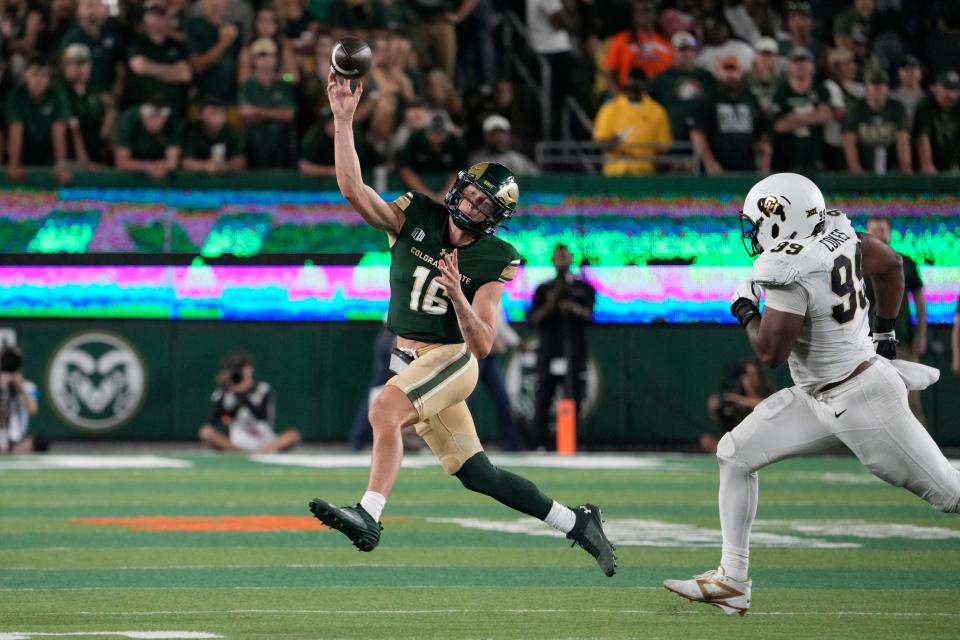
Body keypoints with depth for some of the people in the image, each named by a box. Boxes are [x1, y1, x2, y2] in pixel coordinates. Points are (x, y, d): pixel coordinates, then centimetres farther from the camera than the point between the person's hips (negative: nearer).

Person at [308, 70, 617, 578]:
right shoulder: (414, 219, -1)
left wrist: (457, 295, -29)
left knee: (384, 409, -32)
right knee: (475, 474, 9)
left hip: (451, 359, -5)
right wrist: (344, 121, -20)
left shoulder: (490, 262, -10)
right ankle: (576, 522, 21)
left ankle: (368, 516, -38)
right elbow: (353, 188, -12)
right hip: (410, 361, 5)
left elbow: (483, 345, -12)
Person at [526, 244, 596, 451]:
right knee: (543, 399, -5)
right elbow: (532, 318, 5)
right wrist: (549, 305, -12)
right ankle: (542, 444, -3)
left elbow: (589, 315, -5)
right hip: (549, 353, 0)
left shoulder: (584, 288, 12)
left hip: (574, 354, 0)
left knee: (573, 400, -3)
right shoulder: (544, 289, 15)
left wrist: (575, 309, -26)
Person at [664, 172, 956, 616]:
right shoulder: (836, 234, 0)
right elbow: (891, 265, 15)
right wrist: (885, 334, 25)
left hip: (861, 399, -10)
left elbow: (771, 352, -23)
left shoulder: (791, 272, -24)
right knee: (735, 454, 6)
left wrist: (746, 310, -4)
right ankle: (732, 582, 8)